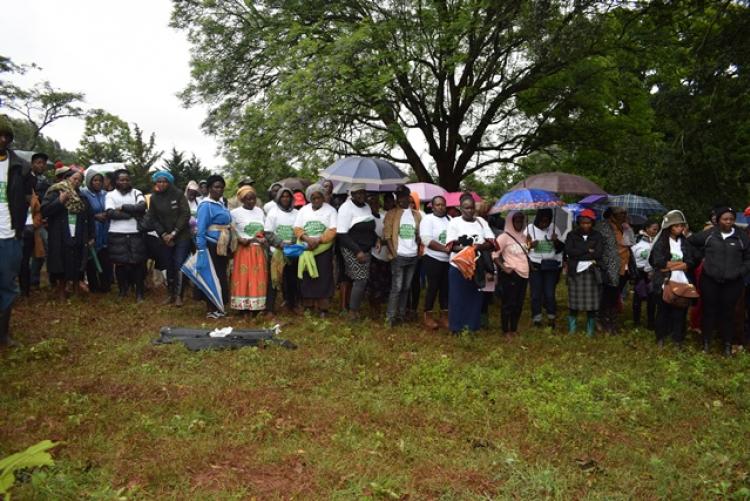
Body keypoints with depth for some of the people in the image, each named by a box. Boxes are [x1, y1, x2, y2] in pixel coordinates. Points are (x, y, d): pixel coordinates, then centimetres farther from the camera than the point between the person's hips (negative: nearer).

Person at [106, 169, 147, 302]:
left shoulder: (136, 193, 8)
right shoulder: (110, 195, 6)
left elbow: (142, 207, -11)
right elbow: (110, 213, -9)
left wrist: (123, 207, -9)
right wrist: (133, 213, -10)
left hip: (135, 234, 0)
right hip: (117, 235, 0)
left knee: (137, 263, 0)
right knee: (120, 264, 6)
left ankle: (139, 293, 9)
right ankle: (123, 291, 20)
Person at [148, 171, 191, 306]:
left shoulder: (178, 194, -5)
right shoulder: (154, 197, 5)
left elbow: (185, 214, -9)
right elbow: (153, 218, 6)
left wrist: (174, 233, -12)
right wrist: (163, 234, -7)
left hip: (181, 237, -3)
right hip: (164, 238, 3)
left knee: (179, 266, -8)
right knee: (169, 267, 5)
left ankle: (178, 295, 0)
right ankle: (170, 293, 16)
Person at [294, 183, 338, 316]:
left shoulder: (330, 210, 0)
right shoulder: (303, 210, 10)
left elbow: (332, 231, -9)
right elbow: (297, 229, 4)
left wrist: (318, 240, -19)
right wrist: (307, 239, -15)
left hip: (323, 249, -3)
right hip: (306, 248, 3)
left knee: (323, 278, -3)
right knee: (307, 277, 4)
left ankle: (323, 307, 4)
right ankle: (308, 305, 15)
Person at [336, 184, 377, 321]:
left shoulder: (367, 207, 12)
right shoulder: (347, 208, -13)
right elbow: (341, 234, -18)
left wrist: (376, 239, 4)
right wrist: (357, 251, -22)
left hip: (365, 250, 8)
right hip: (352, 251, -7)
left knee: (362, 280, 7)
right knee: (360, 280, -10)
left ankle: (356, 308, 19)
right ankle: (352, 312, 2)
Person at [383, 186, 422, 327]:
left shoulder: (416, 214, 9)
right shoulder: (391, 213, -3)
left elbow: (419, 235, 12)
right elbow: (387, 235, -7)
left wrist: (418, 251, 2)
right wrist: (394, 254, -12)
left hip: (413, 256, 5)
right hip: (399, 256, -5)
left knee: (406, 287, 11)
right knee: (396, 288, -6)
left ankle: (401, 313, 20)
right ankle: (390, 316, 1)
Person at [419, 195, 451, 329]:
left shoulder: (450, 219, 10)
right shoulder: (428, 219, -8)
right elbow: (427, 240, -19)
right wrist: (444, 248, -22)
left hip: (449, 260, 5)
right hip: (433, 259, -5)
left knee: (446, 287, 9)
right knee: (433, 287, 1)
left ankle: (443, 316, 19)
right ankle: (428, 316, 13)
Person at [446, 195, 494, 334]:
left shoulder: (481, 221, 6)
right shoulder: (454, 222, -3)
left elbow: (491, 243, 0)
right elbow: (452, 246, -9)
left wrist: (479, 246, -21)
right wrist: (466, 248, -26)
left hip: (477, 267, 3)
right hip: (458, 267, -3)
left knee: (475, 298, 10)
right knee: (457, 298, 3)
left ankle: (472, 327, 23)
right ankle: (456, 328, 14)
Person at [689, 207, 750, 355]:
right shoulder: (708, 234, -1)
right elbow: (690, 241, 12)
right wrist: (704, 255, 10)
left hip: (732, 283, 0)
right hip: (710, 281, 0)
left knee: (728, 312, 7)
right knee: (709, 311, 8)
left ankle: (727, 343, 20)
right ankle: (706, 340, 21)